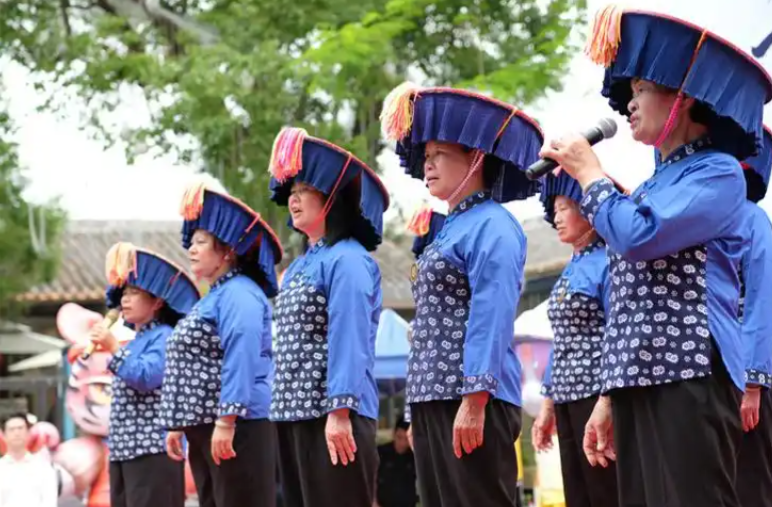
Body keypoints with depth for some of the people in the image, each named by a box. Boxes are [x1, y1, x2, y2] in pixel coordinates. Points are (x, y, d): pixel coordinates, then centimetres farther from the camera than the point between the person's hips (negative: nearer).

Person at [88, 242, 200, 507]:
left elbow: (146, 377, -21)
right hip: (124, 449, 10)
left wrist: (113, 348, -14)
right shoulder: (135, 342, 22)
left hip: (153, 449, -10)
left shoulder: (164, 337, -6)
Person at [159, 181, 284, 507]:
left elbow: (241, 359, -21)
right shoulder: (213, 299, 22)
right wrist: (178, 425, 22)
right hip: (205, 429, 11)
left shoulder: (239, 294, -10)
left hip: (237, 428, -11)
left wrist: (226, 420, -27)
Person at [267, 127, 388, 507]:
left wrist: (340, 411, -23)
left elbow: (349, 340, -17)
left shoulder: (347, 260, -9)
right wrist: (283, 408, 17)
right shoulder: (301, 265, 19)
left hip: (333, 415, -9)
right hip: (295, 414, 9)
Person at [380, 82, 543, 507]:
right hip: (434, 400, 10)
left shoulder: (492, 226, -7)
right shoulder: (450, 230, 21)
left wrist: (474, 401, -23)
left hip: (470, 399, -9)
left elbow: (491, 318, -17)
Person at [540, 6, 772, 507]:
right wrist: (609, 395, 19)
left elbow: (637, 236, -19)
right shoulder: (654, 189, 22)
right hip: (640, 380, 8)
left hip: (690, 377, -8)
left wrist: (589, 172, -3)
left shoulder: (718, 173, -4)